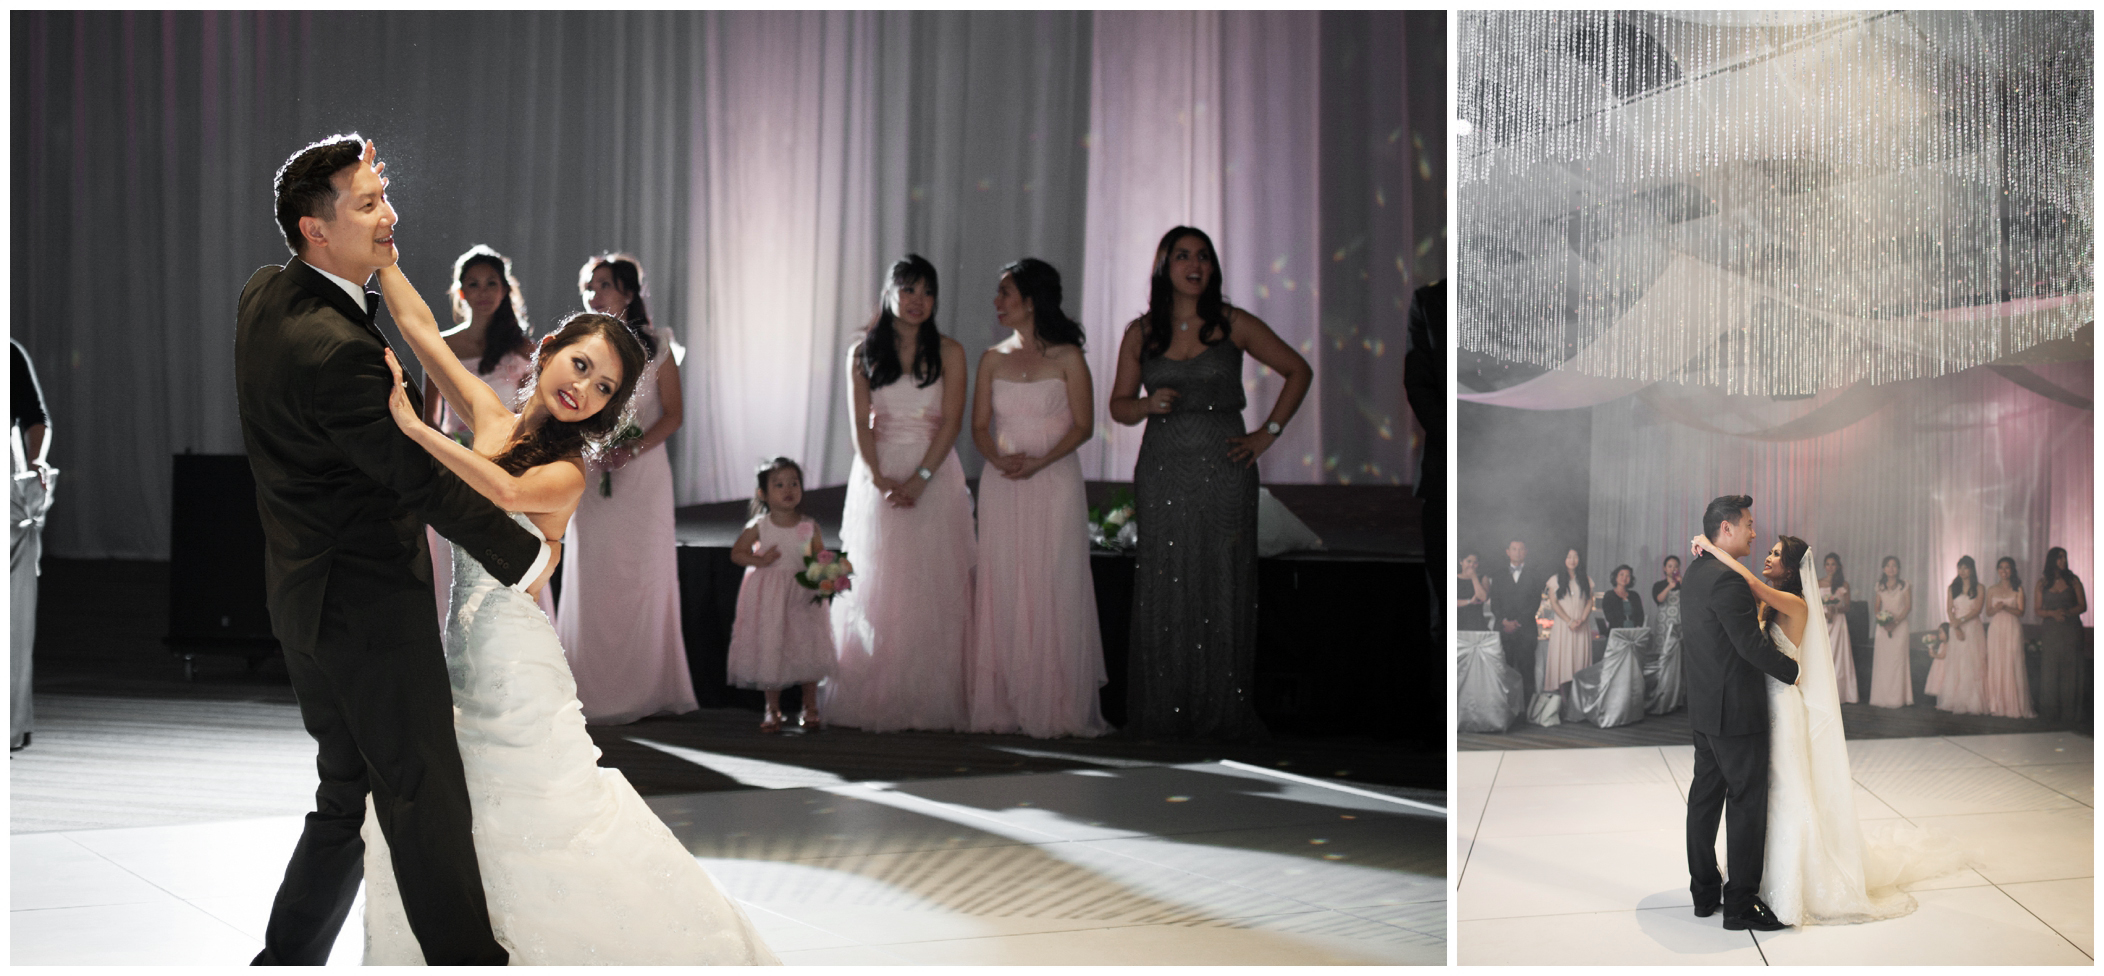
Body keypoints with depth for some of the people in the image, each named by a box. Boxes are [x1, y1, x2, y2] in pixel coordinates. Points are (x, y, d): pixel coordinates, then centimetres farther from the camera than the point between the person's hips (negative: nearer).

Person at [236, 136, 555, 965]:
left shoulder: (263, 295, 3)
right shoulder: (334, 350, -25)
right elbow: (421, 481, -19)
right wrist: (525, 555, -10)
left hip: (307, 597, 10)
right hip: (368, 603, -10)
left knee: (344, 794, 18)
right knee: (426, 801, -1)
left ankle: (287, 957, 25)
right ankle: (468, 958, 7)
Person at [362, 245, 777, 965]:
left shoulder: (566, 474, -10)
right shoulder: (488, 420, 7)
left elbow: (506, 492, -31)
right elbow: (419, 324, 10)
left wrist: (413, 426, -35)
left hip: (514, 666, -6)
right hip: (458, 655, 7)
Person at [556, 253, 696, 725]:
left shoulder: (655, 345, 4)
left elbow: (673, 413, 1)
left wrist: (632, 449, -12)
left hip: (643, 473, -1)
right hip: (590, 475, 1)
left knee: (644, 576, -2)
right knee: (591, 579, -2)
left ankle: (648, 691, 5)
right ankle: (596, 691, 3)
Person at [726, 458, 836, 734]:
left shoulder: (809, 527, -2)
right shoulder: (758, 527, -4)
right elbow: (736, 553, 1)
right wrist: (760, 560, -15)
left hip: (803, 596, 1)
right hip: (768, 597, -1)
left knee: (808, 651, 2)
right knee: (769, 651, 4)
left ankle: (810, 708, 17)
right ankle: (773, 709, 19)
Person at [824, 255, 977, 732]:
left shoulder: (948, 352, 5)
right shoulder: (863, 354, 8)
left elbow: (951, 421, -4)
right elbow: (859, 423, 1)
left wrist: (920, 478, -15)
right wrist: (879, 478, -14)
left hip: (934, 474, -1)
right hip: (878, 475, 1)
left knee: (931, 589, -4)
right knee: (875, 589, -1)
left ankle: (927, 703, -1)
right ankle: (872, 703, 1)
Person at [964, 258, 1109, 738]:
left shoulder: (1067, 357, -2)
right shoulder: (993, 359, 10)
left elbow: (1083, 425, -4)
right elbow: (980, 426, 10)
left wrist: (1038, 462, -16)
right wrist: (1000, 460, -10)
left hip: (1054, 483, -4)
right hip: (1001, 486, 4)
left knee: (1053, 589, -4)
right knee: (1002, 590, 1)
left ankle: (1056, 707, 2)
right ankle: (1002, 705, 6)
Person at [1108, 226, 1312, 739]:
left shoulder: (1234, 325, 4)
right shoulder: (1141, 333, 8)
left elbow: (1298, 371, 10)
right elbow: (1119, 406, 12)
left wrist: (1269, 432, 3)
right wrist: (1149, 404, -10)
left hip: (1223, 471, -1)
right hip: (1162, 474, 1)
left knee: (1222, 589, -3)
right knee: (1165, 593, -1)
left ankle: (1225, 714, 3)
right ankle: (1165, 713, 6)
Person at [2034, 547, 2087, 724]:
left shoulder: (2073, 580, 7)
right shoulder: (2043, 583, 8)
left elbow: (2083, 606, 4)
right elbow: (2038, 610, 7)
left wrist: (2067, 612, -14)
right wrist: (2053, 613, -13)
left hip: (2071, 631, -1)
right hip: (2050, 630, 1)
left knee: (2070, 672, -4)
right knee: (2050, 673, -3)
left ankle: (2070, 712, -1)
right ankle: (2050, 712, 1)